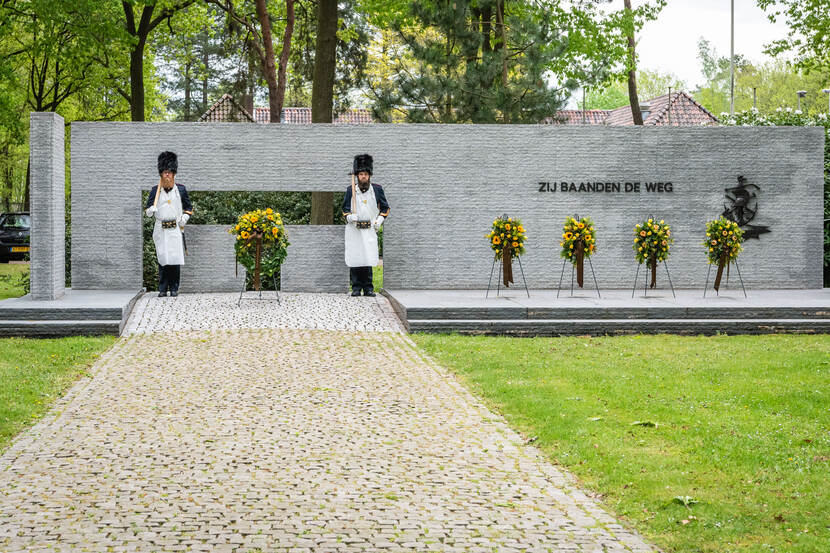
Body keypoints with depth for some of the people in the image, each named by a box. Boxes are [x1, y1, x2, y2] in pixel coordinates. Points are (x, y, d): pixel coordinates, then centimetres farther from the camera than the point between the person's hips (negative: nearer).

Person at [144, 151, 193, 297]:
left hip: (176, 229, 0)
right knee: (162, 260, 0)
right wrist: (150, 211, -14)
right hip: (161, 230, 0)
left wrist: (184, 219, -3)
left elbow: (188, 208, 14)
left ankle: (174, 289, 4)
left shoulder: (181, 189, 6)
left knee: (176, 259, -3)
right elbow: (148, 208, 9)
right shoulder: (156, 190, 5)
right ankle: (162, 289, 5)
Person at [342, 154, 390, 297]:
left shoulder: (377, 189, 5)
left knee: (368, 259, -4)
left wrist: (379, 221, 1)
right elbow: (345, 208, 8)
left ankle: (368, 288, 3)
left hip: (370, 230, 0)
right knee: (354, 259, -2)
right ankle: (356, 288, 5)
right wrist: (349, 217, -12)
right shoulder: (350, 190, 3)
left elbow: (385, 208, 14)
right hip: (353, 230, 0)